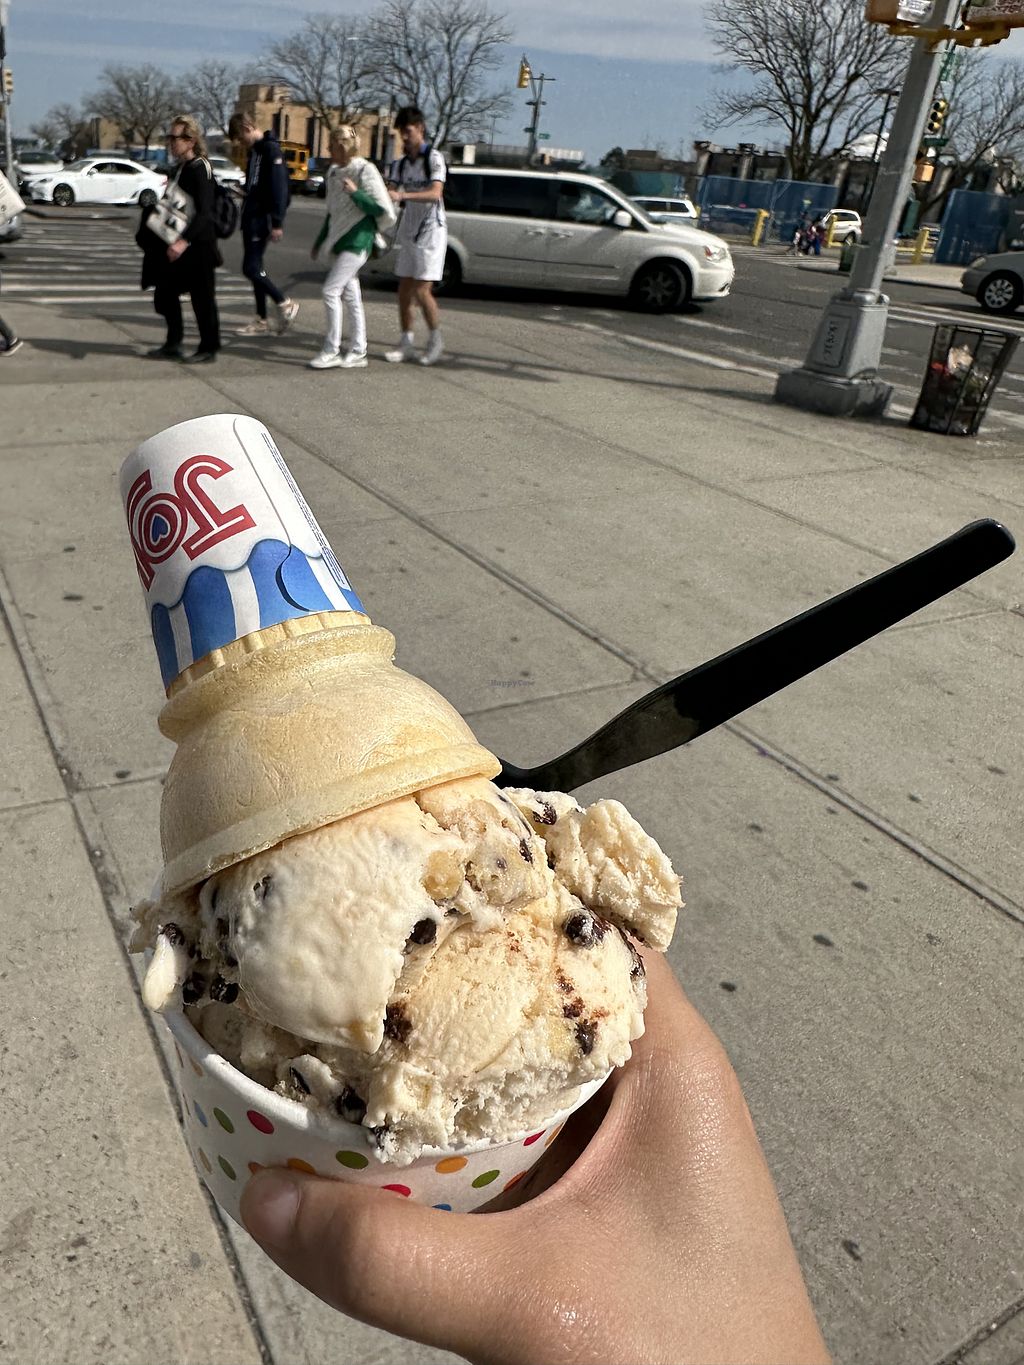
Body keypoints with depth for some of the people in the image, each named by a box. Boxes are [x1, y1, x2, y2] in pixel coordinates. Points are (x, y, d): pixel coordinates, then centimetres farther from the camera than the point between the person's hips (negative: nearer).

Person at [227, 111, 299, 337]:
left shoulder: (271, 149, -11)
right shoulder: (254, 151, 17)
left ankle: (285, 305, 1)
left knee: (251, 267, -12)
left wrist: (277, 222, -21)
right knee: (254, 268, 9)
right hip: (250, 217, 10)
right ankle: (261, 321, 12)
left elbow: (279, 188, -18)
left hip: (261, 219, -10)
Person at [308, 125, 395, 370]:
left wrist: (356, 193, -22)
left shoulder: (364, 170, -10)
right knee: (350, 297, 9)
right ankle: (357, 353, 14)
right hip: (340, 241, 8)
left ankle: (331, 351, -8)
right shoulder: (334, 171, 13)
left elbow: (385, 213, -15)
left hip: (357, 242, -8)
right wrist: (319, 241, 25)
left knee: (331, 290, -14)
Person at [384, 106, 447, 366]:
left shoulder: (434, 158, -8)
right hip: (409, 232, 7)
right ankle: (407, 343, 11)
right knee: (404, 289, 4)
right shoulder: (400, 164, 14)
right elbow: (390, 193, 6)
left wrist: (402, 195, -37)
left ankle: (436, 340, 6)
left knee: (422, 291, -11)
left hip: (431, 231, -7)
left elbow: (435, 194, -24)